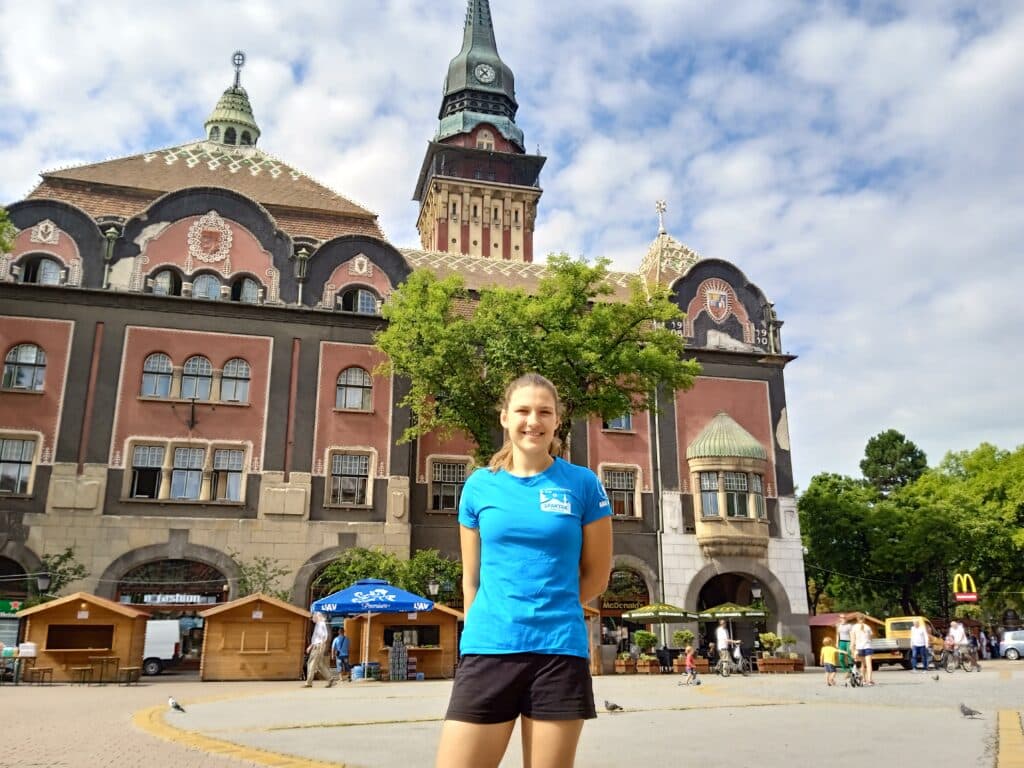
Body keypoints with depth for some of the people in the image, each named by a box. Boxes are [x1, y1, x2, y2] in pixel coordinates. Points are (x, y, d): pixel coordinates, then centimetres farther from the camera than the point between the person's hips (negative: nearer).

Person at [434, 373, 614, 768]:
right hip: (488, 650, 1)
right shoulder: (479, 485, 6)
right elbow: (471, 578, 12)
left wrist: (548, 612, 7)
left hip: (559, 651, -1)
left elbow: (597, 575, 7)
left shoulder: (582, 484, 1)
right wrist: (482, 629, 8)